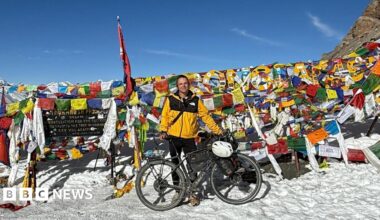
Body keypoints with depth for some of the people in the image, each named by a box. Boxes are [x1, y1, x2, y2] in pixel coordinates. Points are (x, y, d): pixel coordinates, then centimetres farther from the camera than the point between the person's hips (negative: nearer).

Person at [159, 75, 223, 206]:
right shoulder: (171, 99, 1)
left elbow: (205, 116, 5)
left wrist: (217, 130, 2)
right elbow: (165, 116, 3)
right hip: (174, 138, 0)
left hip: (189, 138, 0)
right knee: (175, 165, 11)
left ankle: (192, 193, 17)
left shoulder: (195, 100, 3)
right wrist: (163, 131, -10)